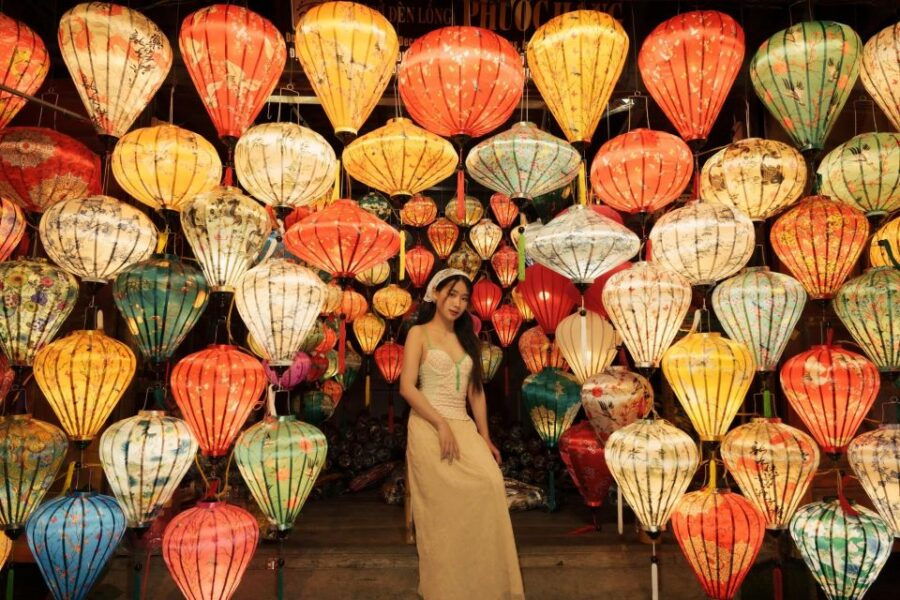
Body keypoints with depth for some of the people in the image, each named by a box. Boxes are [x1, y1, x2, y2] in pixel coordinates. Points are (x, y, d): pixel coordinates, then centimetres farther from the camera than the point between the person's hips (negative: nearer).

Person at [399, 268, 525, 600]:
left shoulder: (466, 338, 17)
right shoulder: (419, 334, 1)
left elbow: (476, 391, 15)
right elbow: (407, 388, -9)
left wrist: (485, 437, 9)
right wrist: (442, 425, -15)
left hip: (464, 426, 4)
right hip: (429, 427, -4)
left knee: (491, 483, -15)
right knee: (444, 507, -7)